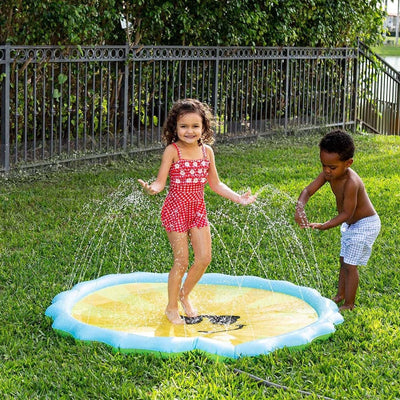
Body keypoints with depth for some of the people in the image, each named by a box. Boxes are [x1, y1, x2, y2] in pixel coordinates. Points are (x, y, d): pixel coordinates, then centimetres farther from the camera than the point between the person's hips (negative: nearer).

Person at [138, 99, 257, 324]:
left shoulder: (207, 151, 4)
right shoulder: (172, 150, -10)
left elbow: (215, 184, 13)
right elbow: (161, 181, -14)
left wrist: (238, 198, 8)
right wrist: (152, 189, -36)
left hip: (198, 209, 5)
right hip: (176, 209, -5)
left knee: (204, 258, 3)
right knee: (182, 260, -3)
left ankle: (185, 294, 28)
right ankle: (172, 307, 15)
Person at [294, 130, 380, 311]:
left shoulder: (351, 182, -35)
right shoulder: (328, 174, -12)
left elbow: (346, 213, -32)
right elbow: (308, 190, -15)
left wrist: (323, 226, -39)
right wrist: (299, 208, -34)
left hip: (365, 224, -9)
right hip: (351, 224, 9)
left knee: (350, 265, -6)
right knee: (344, 261, 19)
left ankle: (349, 305, 4)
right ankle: (340, 296, 33)